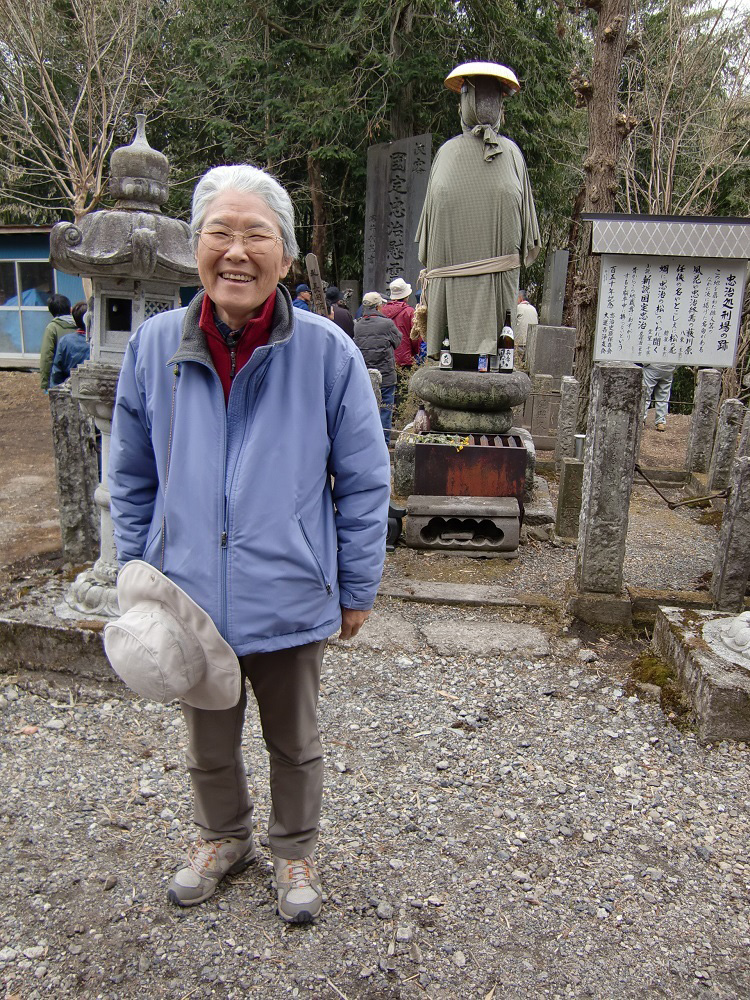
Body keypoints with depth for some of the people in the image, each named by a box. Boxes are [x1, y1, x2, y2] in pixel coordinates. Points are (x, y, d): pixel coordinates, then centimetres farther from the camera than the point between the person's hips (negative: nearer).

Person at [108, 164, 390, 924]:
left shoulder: (326, 352, -13)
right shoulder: (154, 346, -7)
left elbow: (364, 483, -6)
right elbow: (131, 479, 5)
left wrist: (358, 588, -2)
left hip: (289, 599, -2)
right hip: (190, 599, 2)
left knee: (294, 741, 21)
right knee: (207, 741, 24)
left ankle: (294, 852, 49)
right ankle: (222, 837, 54)